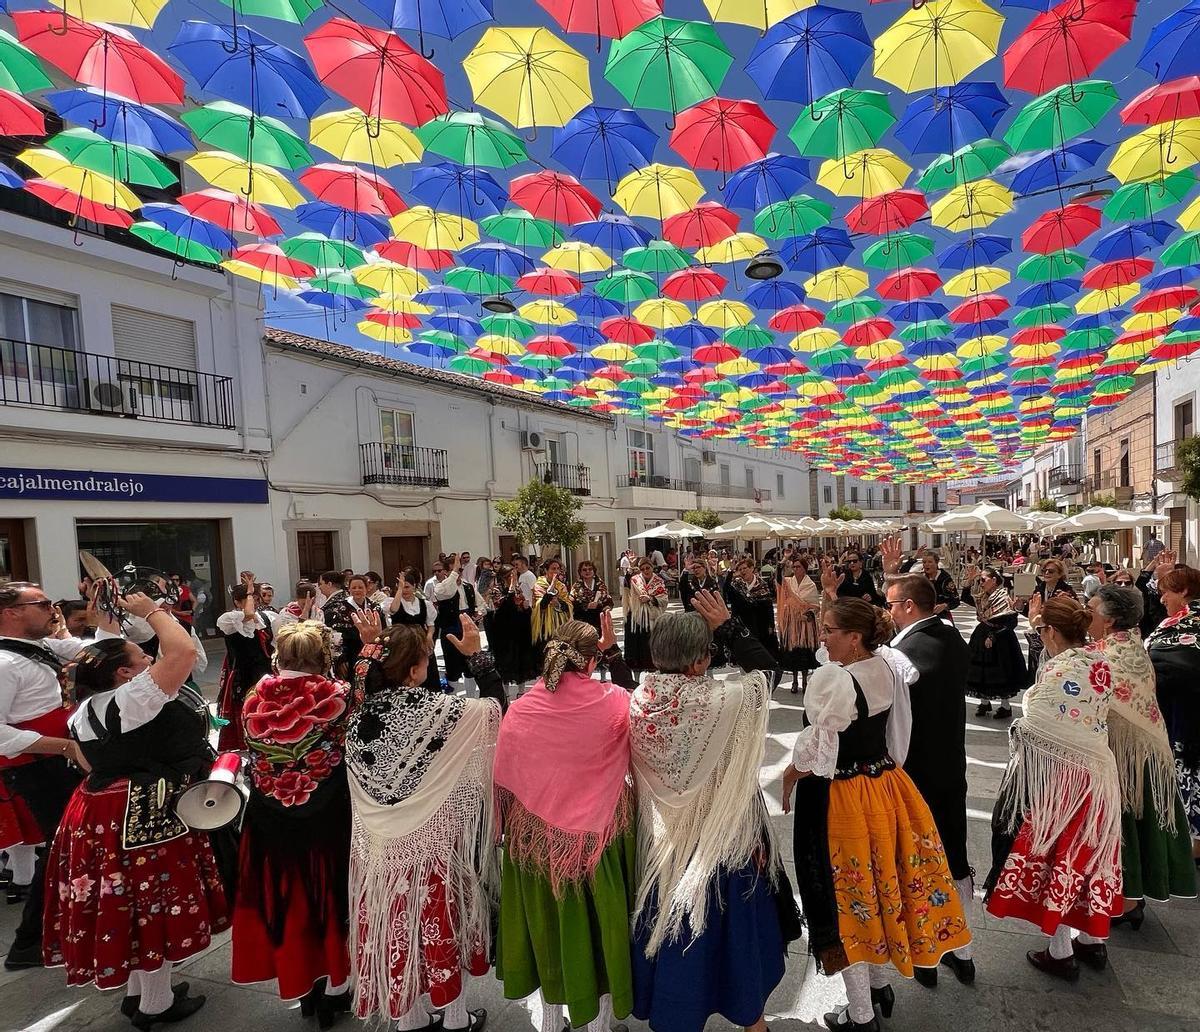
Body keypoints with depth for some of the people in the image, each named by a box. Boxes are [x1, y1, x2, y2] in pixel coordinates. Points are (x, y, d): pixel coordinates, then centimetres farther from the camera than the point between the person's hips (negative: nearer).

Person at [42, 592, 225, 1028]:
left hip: (105, 811, 10)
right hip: (145, 817, -10)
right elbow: (182, 651, -31)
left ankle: (138, 989, 37)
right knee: (153, 902, 6)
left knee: (131, 903, 21)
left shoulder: (84, 710, 9)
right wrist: (152, 612, -18)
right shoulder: (132, 697, -23)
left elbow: (93, 764, 18)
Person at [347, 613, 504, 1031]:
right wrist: (477, 655, -8)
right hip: (433, 841, -4)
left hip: (379, 845, 5)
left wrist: (369, 647, 8)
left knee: (397, 930, 21)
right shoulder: (440, 710, -23)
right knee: (440, 929, 16)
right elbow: (497, 706, -11)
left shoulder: (360, 713, -9)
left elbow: (368, 680, 15)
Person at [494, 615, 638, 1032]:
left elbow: (505, 779, -4)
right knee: (596, 916, 20)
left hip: (537, 835, 2)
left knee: (548, 915, 23)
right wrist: (613, 650, 0)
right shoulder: (610, 702, -19)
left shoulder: (521, 709, -16)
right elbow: (633, 699, 7)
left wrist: (506, 827, 11)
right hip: (597, 834, -1)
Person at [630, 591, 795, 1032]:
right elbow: (766, 667, -10)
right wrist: (727, 624, -8)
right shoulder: (723, 700, -28)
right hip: (724, 836, -3)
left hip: (662, 840, 4)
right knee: (731, 926, 20)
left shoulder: (638, 702, -14)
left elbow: (638, 773, 2)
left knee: (673, 925, 23)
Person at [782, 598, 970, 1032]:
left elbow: (813, 755, -22)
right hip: (887, 784, 8)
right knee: (879, 881, 24)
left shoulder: (832, 679, -27)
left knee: (848, 893, 10)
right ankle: (879, 983, 45)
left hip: (840, 798, -8)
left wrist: (789, 776, -5)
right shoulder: (890, 664, -5)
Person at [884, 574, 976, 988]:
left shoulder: (905, 651, -26)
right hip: (952, 767, 7)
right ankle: (962, 953, 38)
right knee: (955, 860, 20)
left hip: (915, 773, -7)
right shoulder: (954, 640, -1)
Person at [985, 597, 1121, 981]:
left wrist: (1017, 730, 1)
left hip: (1060, 776, -7)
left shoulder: (1058, 672, -23)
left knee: (1058, 855, 7)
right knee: (1088, 851, 20)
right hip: (1097, 772, 7)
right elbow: (1097, 718, 9)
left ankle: (1060, 952, 21)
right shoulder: (1100, 664, 0)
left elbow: (1036, 729, -19)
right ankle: (1092, 940, 37)